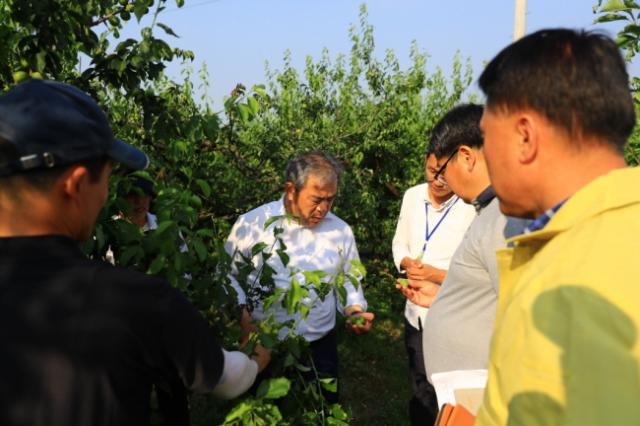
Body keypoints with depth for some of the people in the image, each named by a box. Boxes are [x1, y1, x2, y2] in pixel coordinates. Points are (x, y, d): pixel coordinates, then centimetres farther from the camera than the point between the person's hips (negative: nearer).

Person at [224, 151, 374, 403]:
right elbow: (227, 275, 1)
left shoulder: (340, 231, 0)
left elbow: (348, 282, 12)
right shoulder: (252, 223, -8)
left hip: (319, 347, 2)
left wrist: (355, 311, -5)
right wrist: (242, 312, -13)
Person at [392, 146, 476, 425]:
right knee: (419, 389, 25)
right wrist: (406, 263, -10)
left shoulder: (474, 207, -21)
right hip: (416, 312, 6)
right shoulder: (412, 196, -1)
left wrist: (438, 275, -24)